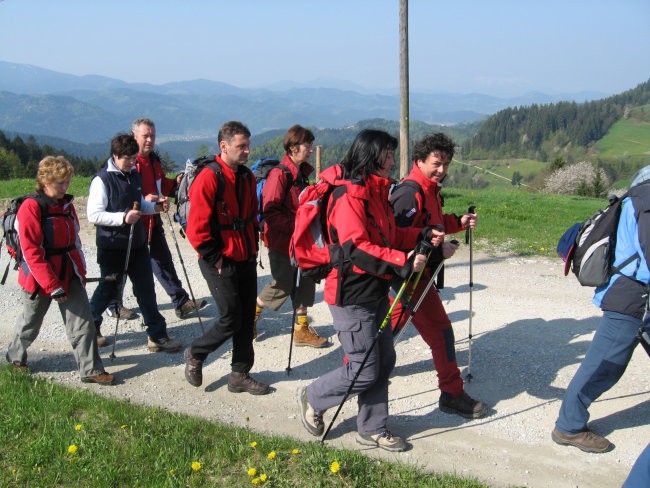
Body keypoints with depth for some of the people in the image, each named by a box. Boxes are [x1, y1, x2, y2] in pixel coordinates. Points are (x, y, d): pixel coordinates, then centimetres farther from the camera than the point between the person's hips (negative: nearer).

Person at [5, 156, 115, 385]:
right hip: (39, 279, -5)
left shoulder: (66, 205, 5)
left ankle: (91, 369, 5)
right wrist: (53, 286, -22)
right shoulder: (31, 208, -18)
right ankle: (16, 356, 42)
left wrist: (80, 270, 14)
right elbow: (32, 252, -21)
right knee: (30, 323, 15)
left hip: (69, 275, 6)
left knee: (83, 322, 0)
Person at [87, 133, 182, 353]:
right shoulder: (102, 180, -13)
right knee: (109, 288, 9)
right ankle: (89, 326, 34)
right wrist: (123, 218, -27)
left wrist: (156, 206, 2)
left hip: (137, 242, 6)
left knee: (146, 289, 5)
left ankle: (157, 336, 9)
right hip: (112, 246, -6)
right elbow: (93, 215, -18)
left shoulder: (135, 175, 9)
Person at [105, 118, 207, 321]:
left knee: (163, 261, 8)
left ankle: (181, 303, 12)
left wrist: (175, 182, 1)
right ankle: (114, 306, 25)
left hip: (152, 221, 7)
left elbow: (163, 186, 21)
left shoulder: (155, 160, 10)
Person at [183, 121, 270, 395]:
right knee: (231, 319, -2)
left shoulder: (247, 177, 8)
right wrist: (215, 258, -14)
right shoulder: (209, 178, -17)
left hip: (246, 261, 7)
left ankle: (240, 375, 23)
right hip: (221, 264, -7)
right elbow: (196, 228, -19)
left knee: (246, 319, 10)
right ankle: (195, 355, 24)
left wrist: (253, 249, 13)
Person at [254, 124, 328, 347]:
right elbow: (270, 213, -22)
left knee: (306, 280, 8)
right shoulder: (279, 174, -18)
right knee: (282, 286, 2)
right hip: (281, 240, -8)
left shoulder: (302, 172, 9)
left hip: (299, 239, 8)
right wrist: (295, 226, -26)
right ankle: (252, 314, 26)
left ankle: (301, 329, 17)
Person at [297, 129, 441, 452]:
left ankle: (372, 430, 28)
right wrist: (404, 262, -30)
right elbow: (355, 248, -27)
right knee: (364, 372, -2)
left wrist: (423, 237, 6)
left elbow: (388, 236, 20)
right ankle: (312, 398, 23)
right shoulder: (349, 194, -18)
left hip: (375, 292, 10)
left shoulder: (375, 191, 13)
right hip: (352, 296, -10)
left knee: (383, 361, 15)